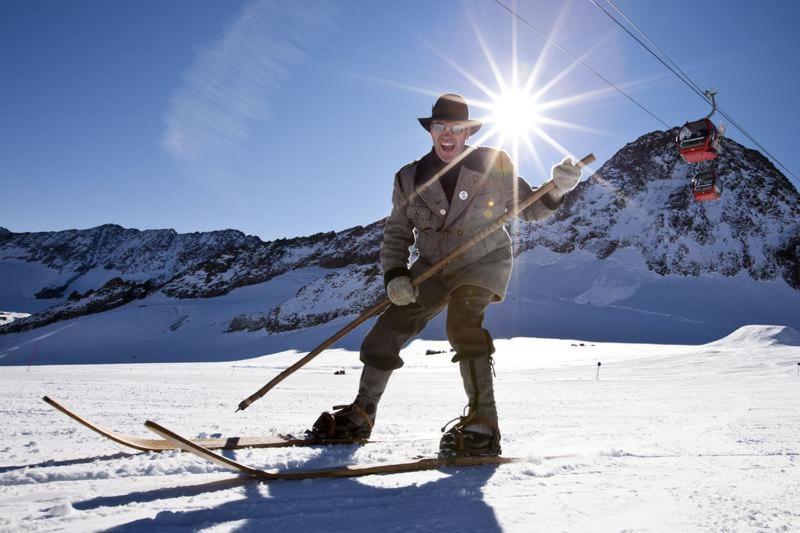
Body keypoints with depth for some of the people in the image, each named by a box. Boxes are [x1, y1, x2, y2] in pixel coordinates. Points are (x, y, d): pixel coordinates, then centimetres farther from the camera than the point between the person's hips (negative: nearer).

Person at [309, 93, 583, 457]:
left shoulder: (494, 166, -7)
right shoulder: (410, 179, -1)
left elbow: (529, 209, 0)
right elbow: (396, 233, 3)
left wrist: (555, 191, -20)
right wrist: (394, 275, -12)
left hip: (483, 263, -4)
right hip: (433, 269, 4)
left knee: (462, 325, -33)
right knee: (385, 333, 0)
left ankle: (483, 427, -29)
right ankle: (360, 415, 19)